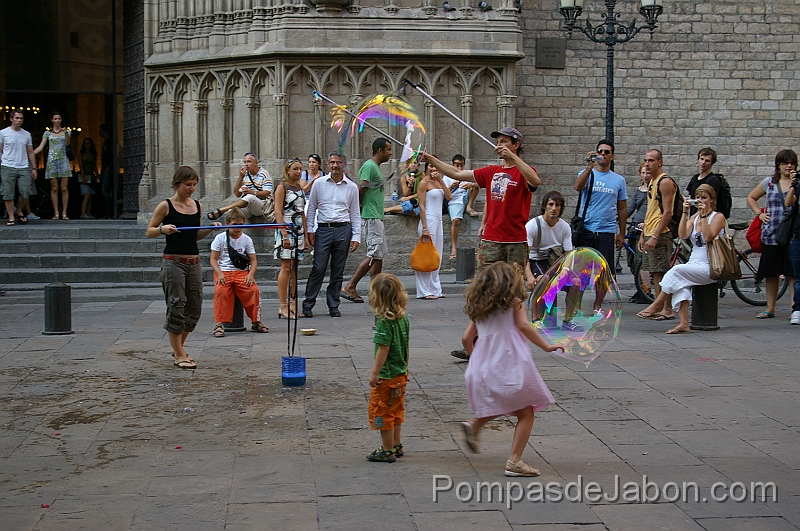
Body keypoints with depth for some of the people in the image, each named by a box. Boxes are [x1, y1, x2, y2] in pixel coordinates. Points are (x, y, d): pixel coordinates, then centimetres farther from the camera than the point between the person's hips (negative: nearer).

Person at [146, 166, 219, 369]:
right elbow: (149, 231, -1)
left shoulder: (197, 206, 11)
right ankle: (178, 355, 5)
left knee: (195, 307, 8)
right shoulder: (166, 206, -4)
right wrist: (163, 229, -21)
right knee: (176, 307, -4)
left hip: (194, 262, 6)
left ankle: (179, 348, 27)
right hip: (173, 262, -6)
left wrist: (210, 229, 1)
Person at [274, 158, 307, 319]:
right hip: (285, 229, -7)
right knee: (286, 268, -9)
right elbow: (278, 212, -12)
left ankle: (293, 305, 10)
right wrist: (284, 234, -19)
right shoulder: (282, 187, -5)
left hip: (299, 231, 7)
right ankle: (283, 307, -7)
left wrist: (305, 235, 15)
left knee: (294, 269, 7)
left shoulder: (300, 188, 16)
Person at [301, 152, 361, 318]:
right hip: (323, 229, -1)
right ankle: (308, 304, 2)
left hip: (343, 230, 1)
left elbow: (355, 214, 9)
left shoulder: (352, 187, 7)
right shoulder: (319, 183, 5)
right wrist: (309, 230, 3)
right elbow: (311, 208, 10)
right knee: (318, 269, -6)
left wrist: (356, 237, 4)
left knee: (338, 271, 6)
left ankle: (333, 306, 14)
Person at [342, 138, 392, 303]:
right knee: (374, 255, -11)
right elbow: (360, 191, -18)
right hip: (371, 217, -10)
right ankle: (349, 287, -9)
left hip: (376, 217, 10)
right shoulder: (369, 166, -13)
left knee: (379, 255, 9)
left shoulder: (376, 167, 19)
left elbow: (360, 192, 20)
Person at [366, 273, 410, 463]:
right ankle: (396, 446, 30)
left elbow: (383, 348, -23)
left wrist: (374, 373, -18)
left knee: (381, 411, 4)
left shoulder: (384, 321, -21)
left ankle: (387, 450, 10)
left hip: (386, 376, -8)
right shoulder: (403, 317, 3)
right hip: (401, 374, 8)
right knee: (396, 410, 20)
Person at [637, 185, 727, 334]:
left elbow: (708, 237, -16)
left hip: (710, 268, -5)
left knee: (677, 270, -28)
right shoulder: (693, 217, 17)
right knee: (680, 283, -27)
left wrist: (704, 215, -18)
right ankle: (683, 323, -35)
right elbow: (682, 235, -2)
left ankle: (656, 306, -21)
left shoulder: (718, 217, 1)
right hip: (694, 264, 5)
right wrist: (685, 212, -7)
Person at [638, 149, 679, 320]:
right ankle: (658, 308, 13)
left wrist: (655, 236, -22)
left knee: (662, 273, -8)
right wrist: (643, 235, 18)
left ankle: (668, 310, -4)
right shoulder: (651, 182, 18)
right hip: (650, 235, 9)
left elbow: (667, 212, -18)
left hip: (660, 235, -9)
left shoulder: (665, 182, -12)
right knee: (655, 273, 9)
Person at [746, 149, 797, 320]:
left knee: (793, 273, -6)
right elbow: (751, 198, 23)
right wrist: (759, 214, 11)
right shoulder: (769, 183, 10)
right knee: (771, 273, 7)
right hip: (771, 234, 3)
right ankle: (770, 308, 16)